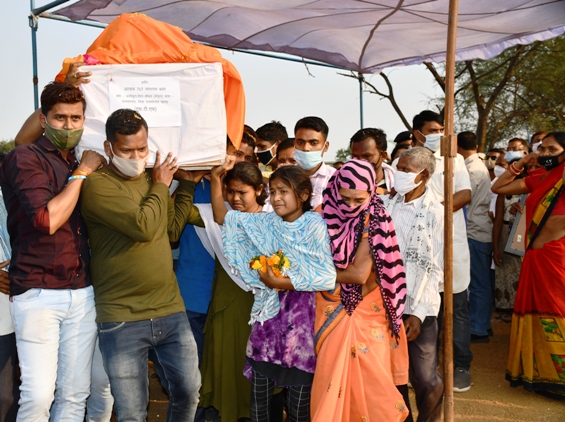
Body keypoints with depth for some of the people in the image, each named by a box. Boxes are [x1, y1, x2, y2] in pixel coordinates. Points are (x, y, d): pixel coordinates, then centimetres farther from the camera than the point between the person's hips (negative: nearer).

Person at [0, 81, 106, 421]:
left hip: (83, 293, 6)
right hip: (38, 294, -6)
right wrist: (81, 173, -9)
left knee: (75, 395, 7)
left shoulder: (82, 164, 16)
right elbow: (47, 220, -17)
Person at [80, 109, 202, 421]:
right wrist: (161, 185, -4)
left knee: (188, 393, 11)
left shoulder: (152, 180, 12)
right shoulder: (97, 184, -11)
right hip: (122, 322, -5)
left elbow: (172, 231, 12)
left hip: (171, 312, 6)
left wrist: (186, 185, 9)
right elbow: (143, 227, -21)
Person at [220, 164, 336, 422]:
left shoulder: (314, 225, -9)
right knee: (260, 385, 9)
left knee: (299, 387, 4)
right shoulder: (266, 222, 6)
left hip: (301, 311, -4)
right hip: (268, 309, 5)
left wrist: (280, 282, -14)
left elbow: (327, 277, -17)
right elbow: (222, 217, 8)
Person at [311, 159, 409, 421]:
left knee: (371, 379, 3)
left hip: (367, 313, -2)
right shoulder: (322, 215, -5)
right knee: (332, 377, 7)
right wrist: (344, 273, -15)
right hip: (333, 312, 2)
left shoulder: (374, 221, -13)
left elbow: (360, 273, -20)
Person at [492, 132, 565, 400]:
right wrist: (522, 163, 9)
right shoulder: (537, 180, 13)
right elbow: (498, 188, 17)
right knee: (535, 312, 13)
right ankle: (538, 374, 26)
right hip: (534, 255, 7)